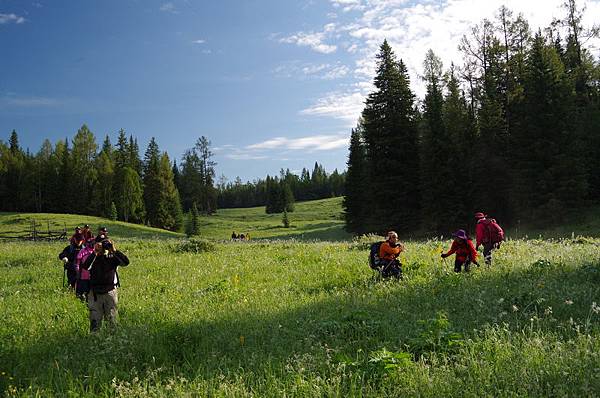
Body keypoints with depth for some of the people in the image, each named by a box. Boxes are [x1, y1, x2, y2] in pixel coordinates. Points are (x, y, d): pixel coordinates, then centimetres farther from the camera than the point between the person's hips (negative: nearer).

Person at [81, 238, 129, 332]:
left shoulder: (112, 257, 2)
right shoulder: (93, 257, 3)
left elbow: (126, 262, -15)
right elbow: (85, 266, -18)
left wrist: (114, 251, -20)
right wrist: (95, 253, -22)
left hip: (110, 292, 0)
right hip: (95, 293, 0)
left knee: (112, 319, 5)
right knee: (95, 320, 4)